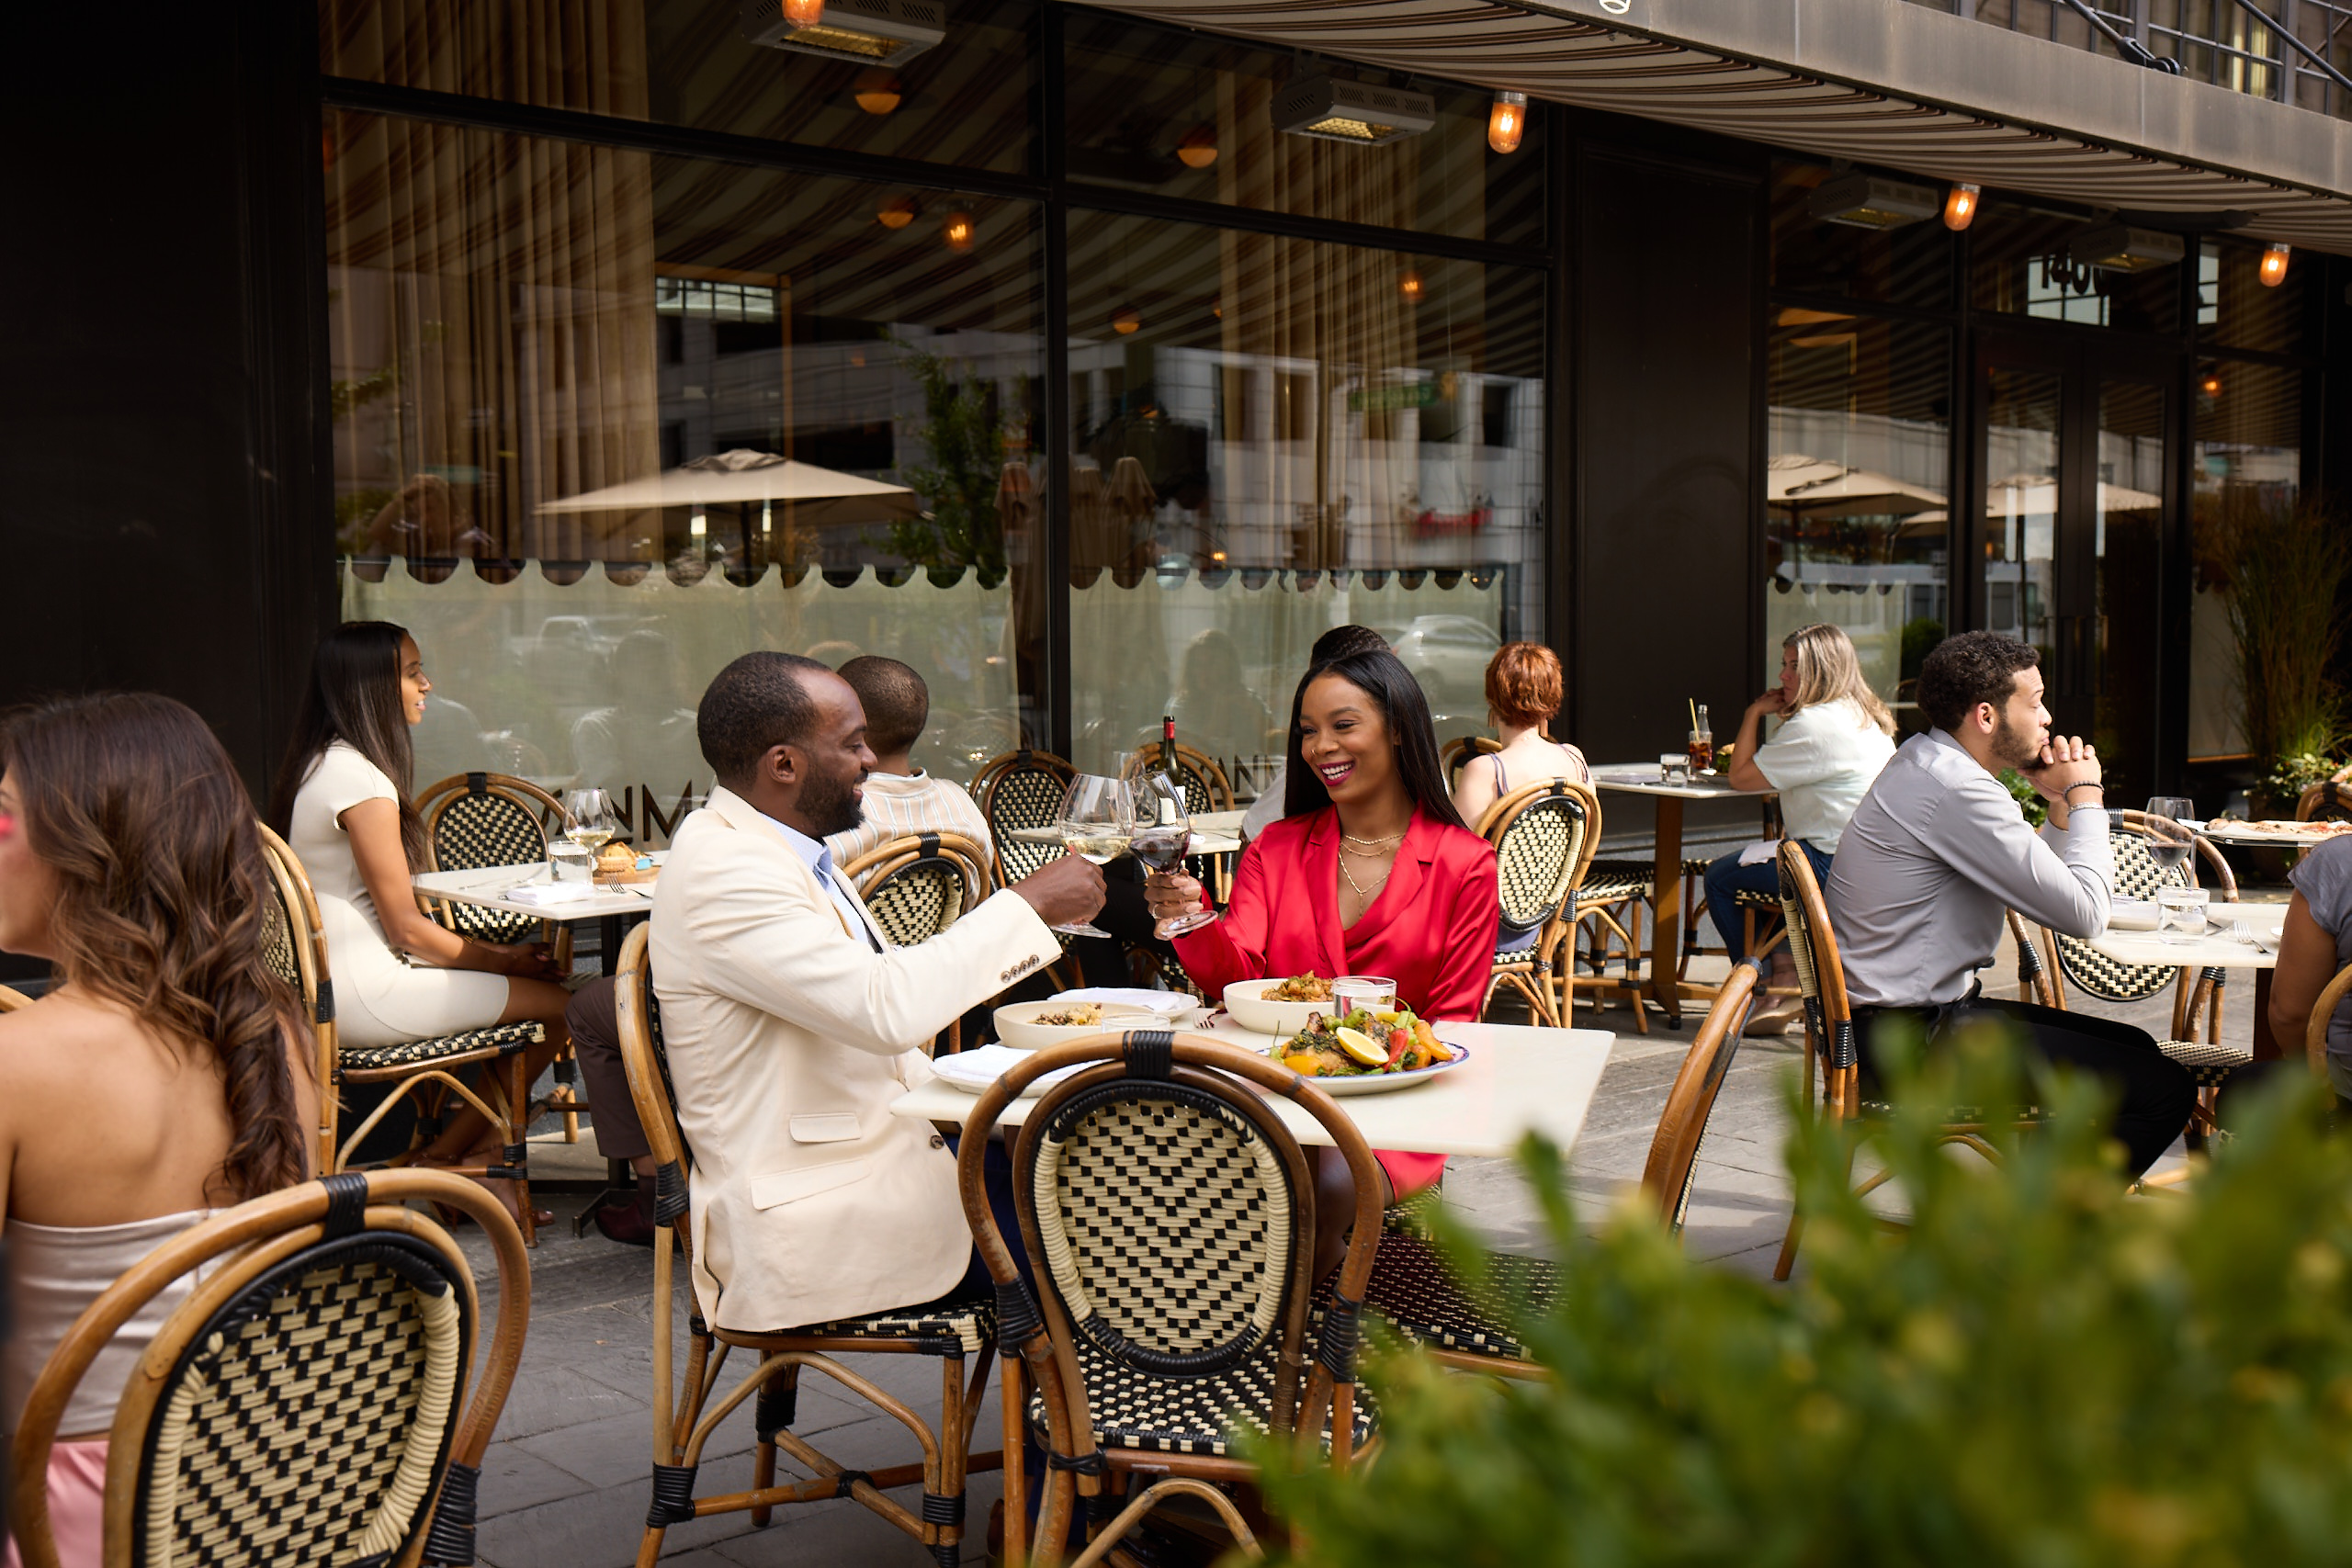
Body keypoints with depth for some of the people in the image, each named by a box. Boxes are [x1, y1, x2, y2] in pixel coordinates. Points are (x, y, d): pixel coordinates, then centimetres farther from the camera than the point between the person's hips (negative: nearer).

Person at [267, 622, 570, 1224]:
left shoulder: (322, 765, 15)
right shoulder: (361, 780, -17)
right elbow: (407, 929, -16)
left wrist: (494, 951, 11)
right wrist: (504, 959, -1)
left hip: (330, 987, 11)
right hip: (364, 998, -11)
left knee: (543, 989, 12)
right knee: (562, 1005, -9)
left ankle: (480, 1160, 11)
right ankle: (444, 1156, 5)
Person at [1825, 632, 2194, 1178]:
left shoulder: (1927, 762, 13)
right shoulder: (1953, 789, -21)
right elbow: (2084, 913, -20)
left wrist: (2061, 808, 6)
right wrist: (2084, 797, -6)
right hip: (1912, 1038, -11)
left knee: (2134, 1049, 19)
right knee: (2163, 1089, -11)